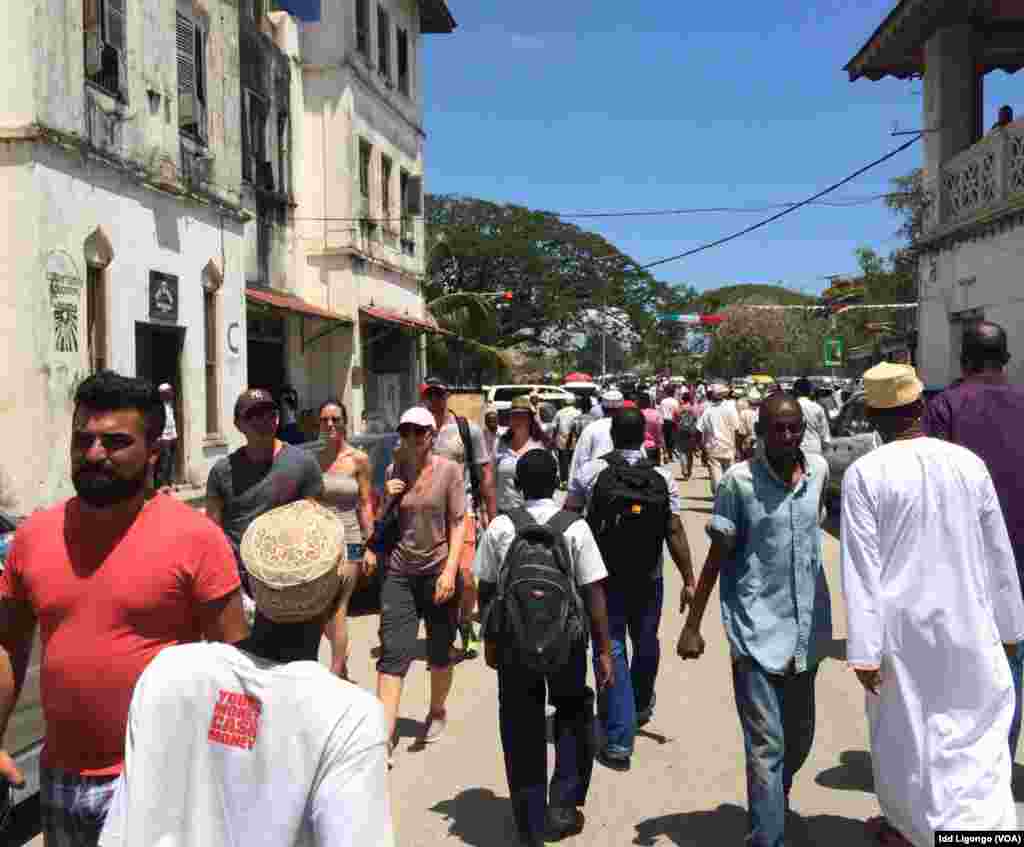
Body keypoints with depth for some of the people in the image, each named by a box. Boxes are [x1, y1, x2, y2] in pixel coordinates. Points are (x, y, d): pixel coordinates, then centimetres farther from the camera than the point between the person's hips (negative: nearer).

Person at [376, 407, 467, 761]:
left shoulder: (449, 470, -5)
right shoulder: (392, 470, 4)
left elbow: (458, 523, -7)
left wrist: (450, 571, -15)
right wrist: (386, 497, -7)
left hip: (437, 571, -2)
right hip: (398, 571, 2)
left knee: (439, 652, 13)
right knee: (393, 653, -6)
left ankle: (437, 712, 37)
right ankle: (385, 735, -6)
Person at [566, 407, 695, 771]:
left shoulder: (591, 471, -9)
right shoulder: (663, 478, -6)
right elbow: (675, 532, -8)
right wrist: (688, 580, -3)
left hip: (604, 578, -2)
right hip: (648, 578, 2)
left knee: (612, 652, 2)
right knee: (646, 646, 23)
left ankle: (618, 742, -2)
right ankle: (641, 707, 47)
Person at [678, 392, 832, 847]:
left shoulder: (819, 470, 1)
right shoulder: (739, 480, -12)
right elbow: (718, 555, -5)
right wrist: (692, 624, -5)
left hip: (806, 627, 5)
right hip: (757, 630, -5)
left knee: (800, 739, 20)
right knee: (767, 745, -5)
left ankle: (775, 801, 46)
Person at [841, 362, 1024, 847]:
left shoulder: (865, 473, -13)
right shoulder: (967, 462, -4)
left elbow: (861, 567, -15)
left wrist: (864, 649, -11)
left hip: (902, 625, -2)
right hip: (968, 622, 2)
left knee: (904, 729, 15)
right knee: (979, 732, 14)